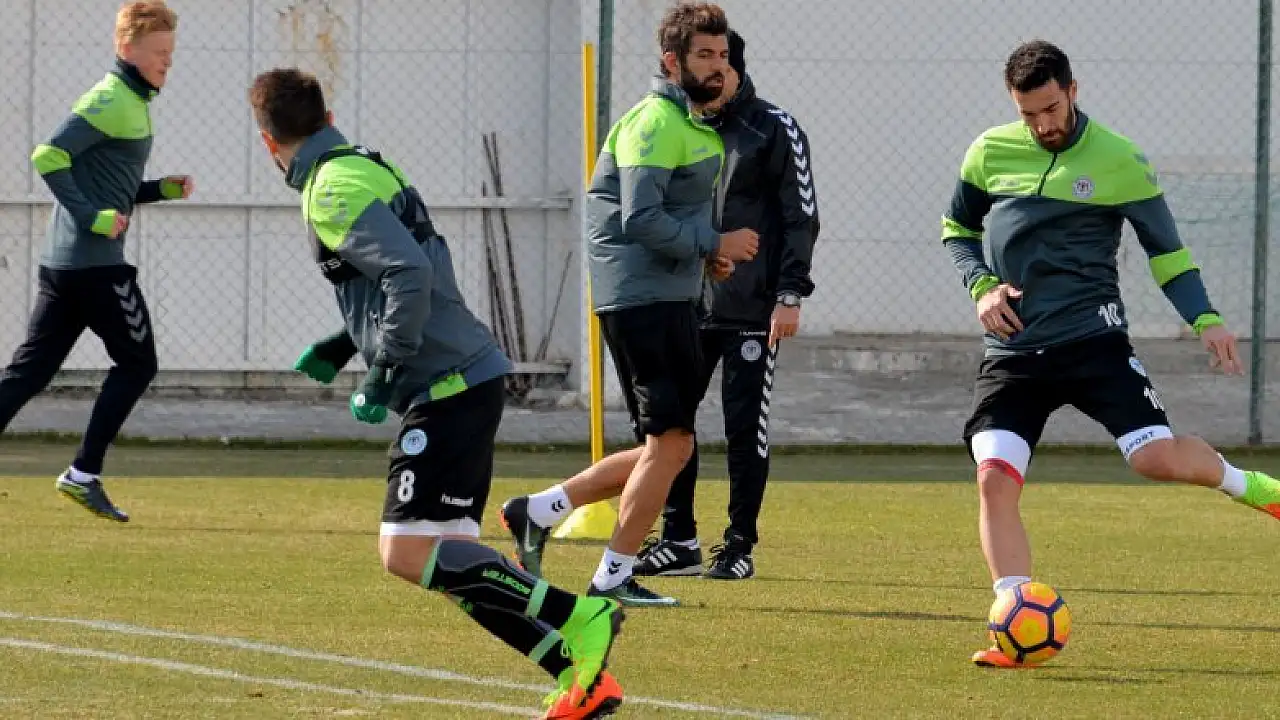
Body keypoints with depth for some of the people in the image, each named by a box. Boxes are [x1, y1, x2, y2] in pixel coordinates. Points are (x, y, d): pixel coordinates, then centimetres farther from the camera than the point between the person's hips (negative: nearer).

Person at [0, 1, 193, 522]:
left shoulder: (131, 102, 20)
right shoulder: (112, 101, -11)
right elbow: (49, 156, -20)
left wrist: (164, 189, 12)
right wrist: (94, 219, -21)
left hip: (61, 262, 9)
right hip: (95, 263, -9)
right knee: (136, 362, 2)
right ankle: (84, 475, 1)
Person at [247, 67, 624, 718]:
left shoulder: (334, 190, -12)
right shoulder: (365, 166, 18)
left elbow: (409, 275, -24)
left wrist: (383, 374, -16)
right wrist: (342, 345, 25)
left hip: (449, 387, -10)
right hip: (465, 379, 10)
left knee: (407, 553, -15)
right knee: (451, 562, 9)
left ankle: (577, 618, -17)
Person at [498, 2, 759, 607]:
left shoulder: (698, 124, 19)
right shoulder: (655, 123, -13)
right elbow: (641, 219, -21)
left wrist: (705, 253, 9)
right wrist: (714, 243, -15)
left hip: (670, 296, 10)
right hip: (641, 299, -10)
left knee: (670, 447, 11)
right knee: (670, 442, -9)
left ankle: (537, 511, 17)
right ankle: (613, 578, -3)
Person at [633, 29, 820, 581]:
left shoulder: (775, 131, -3)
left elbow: (801, 218, -5)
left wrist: (789, 295, -11)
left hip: (752, 309, -5)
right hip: (686, 306, 5)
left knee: (745, 426, -3)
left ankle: (740, 545, 5)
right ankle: (679, 540, 12)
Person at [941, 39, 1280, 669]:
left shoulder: (1120, 161, -3)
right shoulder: (990, 153, 5)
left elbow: (1165, 248, 5)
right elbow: (957, 228, 19)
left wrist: (1205, 320, -9)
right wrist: (981, 286, 0)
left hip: (1091, 338, -3)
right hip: (1012, 350, 3)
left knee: (1157, 459, -17)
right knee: (995, 480, -14)